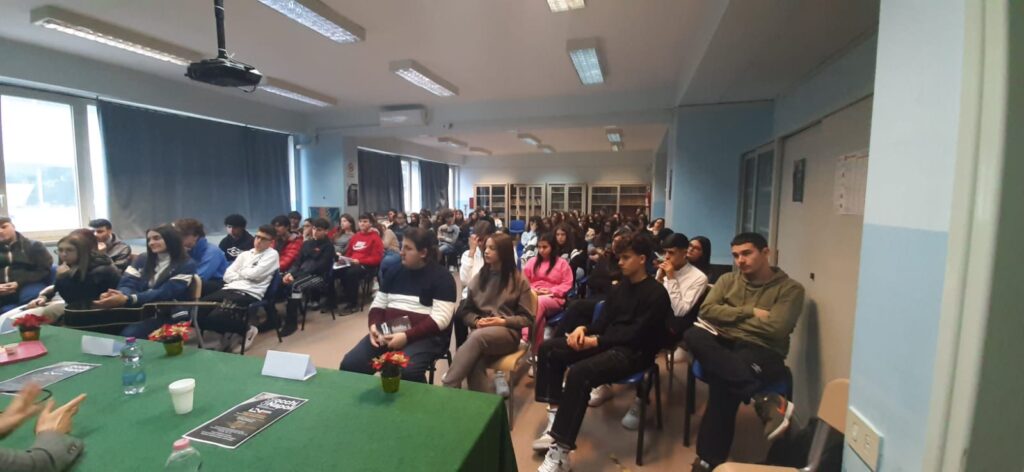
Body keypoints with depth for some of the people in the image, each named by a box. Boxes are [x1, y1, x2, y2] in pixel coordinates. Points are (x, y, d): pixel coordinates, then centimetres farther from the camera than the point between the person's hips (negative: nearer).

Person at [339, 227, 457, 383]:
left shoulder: (441, 277, -5)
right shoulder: (394, 272, 14)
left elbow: (440, 319, -14)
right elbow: (378, 305, 16)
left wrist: (407, 336, -23)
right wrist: (374, 326, -6)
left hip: (425, 336, -5)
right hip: (387, 333, 5)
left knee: (406, 371, -33)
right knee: (349, 364, -14)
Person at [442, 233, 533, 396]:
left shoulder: (519, 281, 2)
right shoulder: (479, 277, 13)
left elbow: (527, 318, 2)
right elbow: (466, 311, 15)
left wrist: (503, 321, -14)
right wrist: (476, 321, -7)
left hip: (508, 332, -3)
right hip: (480, 331, 3)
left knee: (477, 336, -36)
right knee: (475, 362, -33)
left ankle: (447, 387, -32)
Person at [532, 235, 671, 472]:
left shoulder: (656, 293, -9)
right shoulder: (620, 287, 15)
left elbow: (636, 334, -17)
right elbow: (604, 320, 13)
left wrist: (595, 341, -19)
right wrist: (583, 328, -8)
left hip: (633, 352, -9)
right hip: (606, 342, 9)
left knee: (579, 372, -34)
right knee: (548, 349, -3)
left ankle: (560, 453, -27)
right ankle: (556, 420, -6)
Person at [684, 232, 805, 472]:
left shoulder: (790, 288, 2)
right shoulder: (727, 280, 16)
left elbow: (775, 329, -13)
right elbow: (707, 310, 0)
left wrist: (730, 316, -3)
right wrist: (750, 312, -8)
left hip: (762, 352, -4)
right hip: (723, 345, 5)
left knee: (722, 380, -38)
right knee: (693, 335, -33)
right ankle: (764, 399, -33)